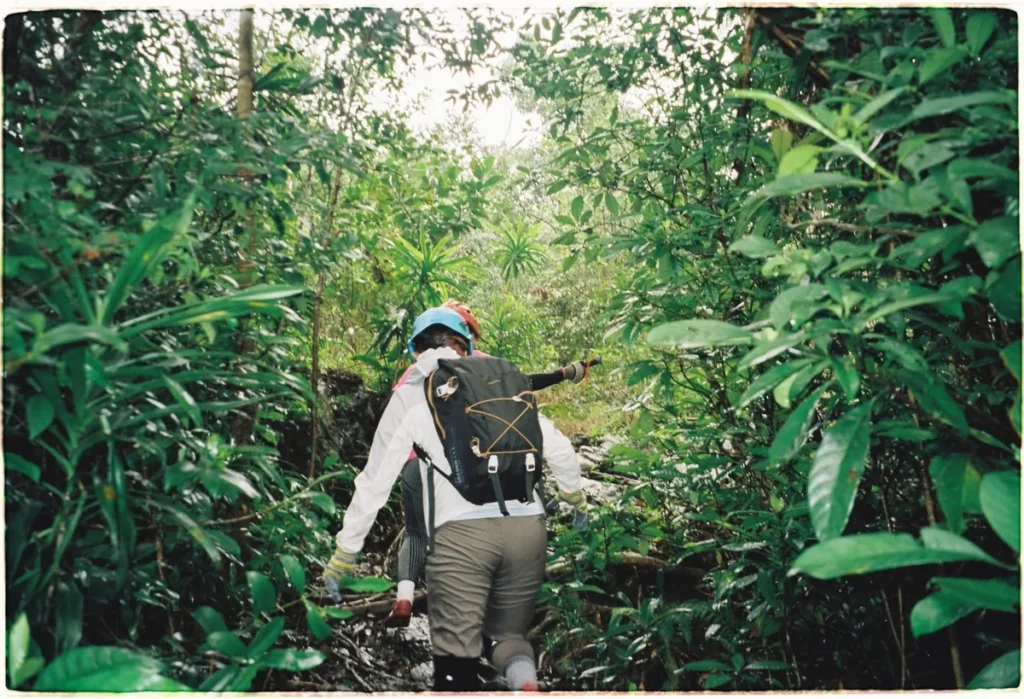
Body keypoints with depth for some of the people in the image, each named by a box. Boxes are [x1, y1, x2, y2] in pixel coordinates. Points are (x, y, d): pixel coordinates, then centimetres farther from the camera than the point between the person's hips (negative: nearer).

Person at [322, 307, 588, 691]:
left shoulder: (408, 396, 11)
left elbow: (375, 481, 13)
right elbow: (558, 449, 16)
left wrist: (345, 551, 22)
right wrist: (575, 496, 35)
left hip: (460, 533, -3)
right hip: (526, 528, 3)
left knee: (456, 654, 4)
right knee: (509, 633, 20)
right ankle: (526, 683, -10)